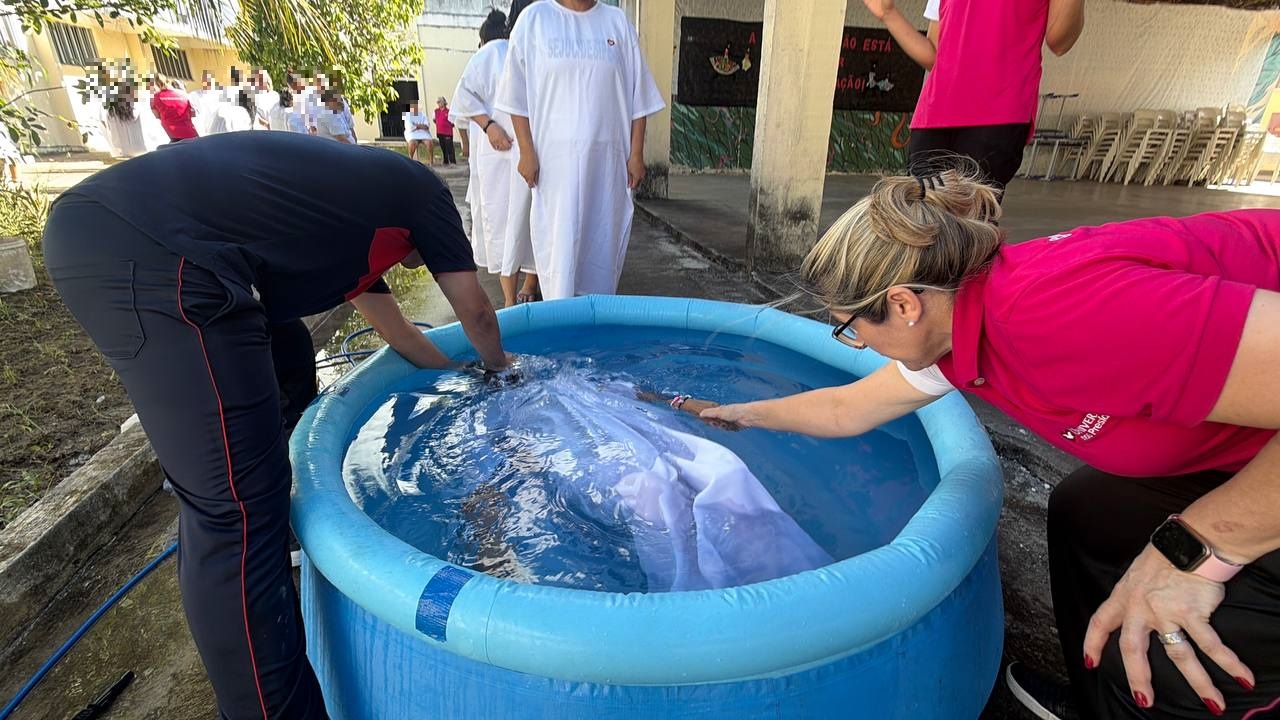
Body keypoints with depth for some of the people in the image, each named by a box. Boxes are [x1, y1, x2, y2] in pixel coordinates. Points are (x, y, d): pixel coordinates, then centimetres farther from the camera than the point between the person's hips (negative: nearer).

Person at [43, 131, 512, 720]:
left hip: (101, 230, 11)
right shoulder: (416, 188, 11)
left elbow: (392, 327, 39)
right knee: (236, 508, -7)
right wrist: (496, 363, 37)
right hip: (148, 257, -11)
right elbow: (475, 312, 17)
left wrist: (456, 371, 51)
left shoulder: (350, 202, 31)